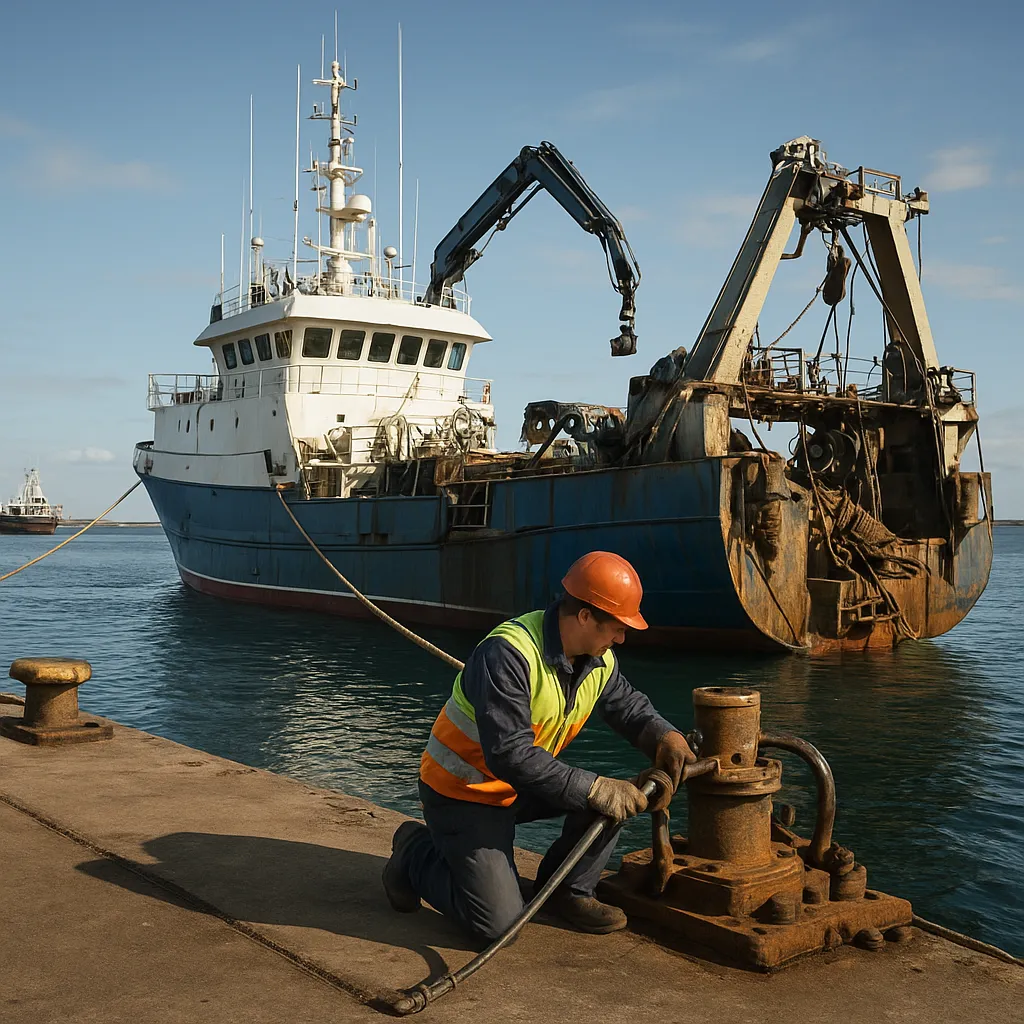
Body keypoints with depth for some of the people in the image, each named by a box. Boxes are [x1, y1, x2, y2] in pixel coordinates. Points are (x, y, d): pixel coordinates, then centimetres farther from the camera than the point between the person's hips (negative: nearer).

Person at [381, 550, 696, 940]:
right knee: (499, 923, -12)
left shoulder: (600, 660, -6)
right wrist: (594, 789, -35)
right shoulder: (507, 653, -32)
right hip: (462, 791, -7)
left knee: (615, 794, -11)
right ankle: (417, 853, 13)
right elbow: (509, 754, -36)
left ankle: (568, 891, 10)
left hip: (519, 786, 8)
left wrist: (665, 736, -9)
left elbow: (628, 705, 13)